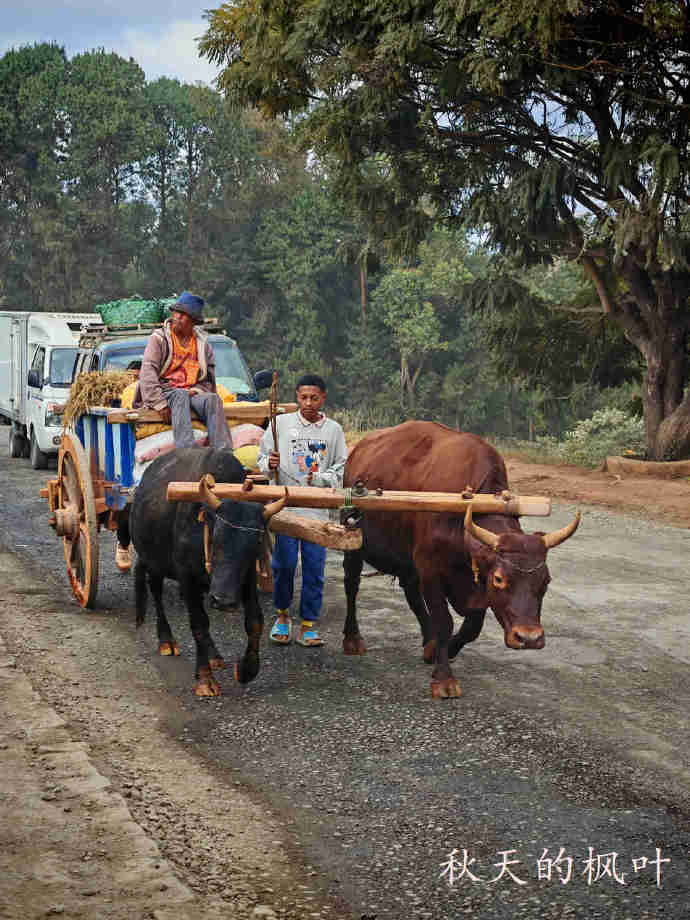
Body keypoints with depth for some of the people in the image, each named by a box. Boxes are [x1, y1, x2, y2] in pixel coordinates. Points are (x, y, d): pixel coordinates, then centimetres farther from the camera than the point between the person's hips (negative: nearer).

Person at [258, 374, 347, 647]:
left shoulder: (334, 430, 7)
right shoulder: (281, 423, 3)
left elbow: (340, 468, 12)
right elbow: (263, 457, 10)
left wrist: (321, 477, -7)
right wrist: (270, 463, -12)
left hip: (318, 509, 1)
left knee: (314, 567, 0)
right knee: (284, 564, -2)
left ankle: (308, 626, 10)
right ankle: (282, 614, 22)